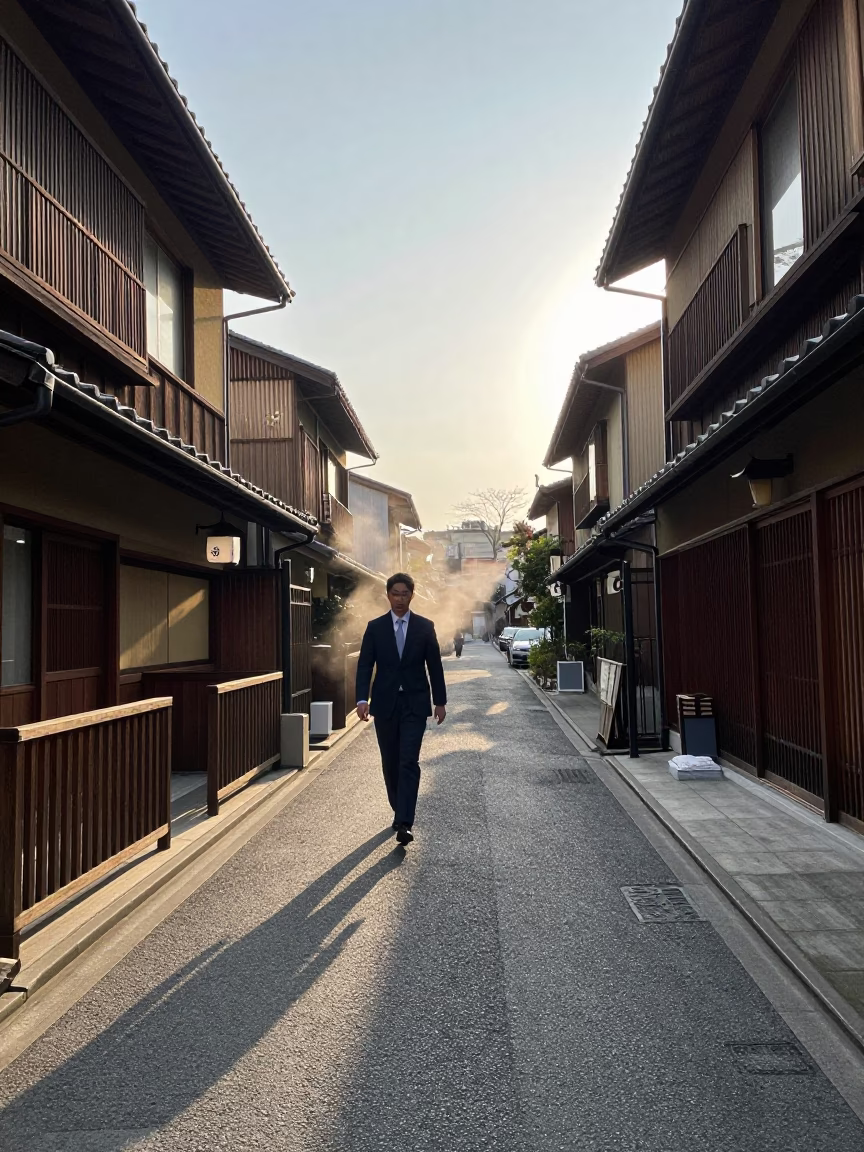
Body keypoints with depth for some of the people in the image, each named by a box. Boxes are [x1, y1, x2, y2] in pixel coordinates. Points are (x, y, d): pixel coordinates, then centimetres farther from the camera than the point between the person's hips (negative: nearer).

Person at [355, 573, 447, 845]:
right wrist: (362, 699, -15)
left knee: (409, 763, -9)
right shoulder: (375, 627, 2)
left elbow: (435, 666, 5)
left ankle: (404, 823, -11)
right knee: (390, 763, 10)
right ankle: (399, 812, 28)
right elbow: (365, 665, -2)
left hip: (415, 703, -1)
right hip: (385, 703, 2)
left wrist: (440, 702, 5)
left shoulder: (425, 626, 2)